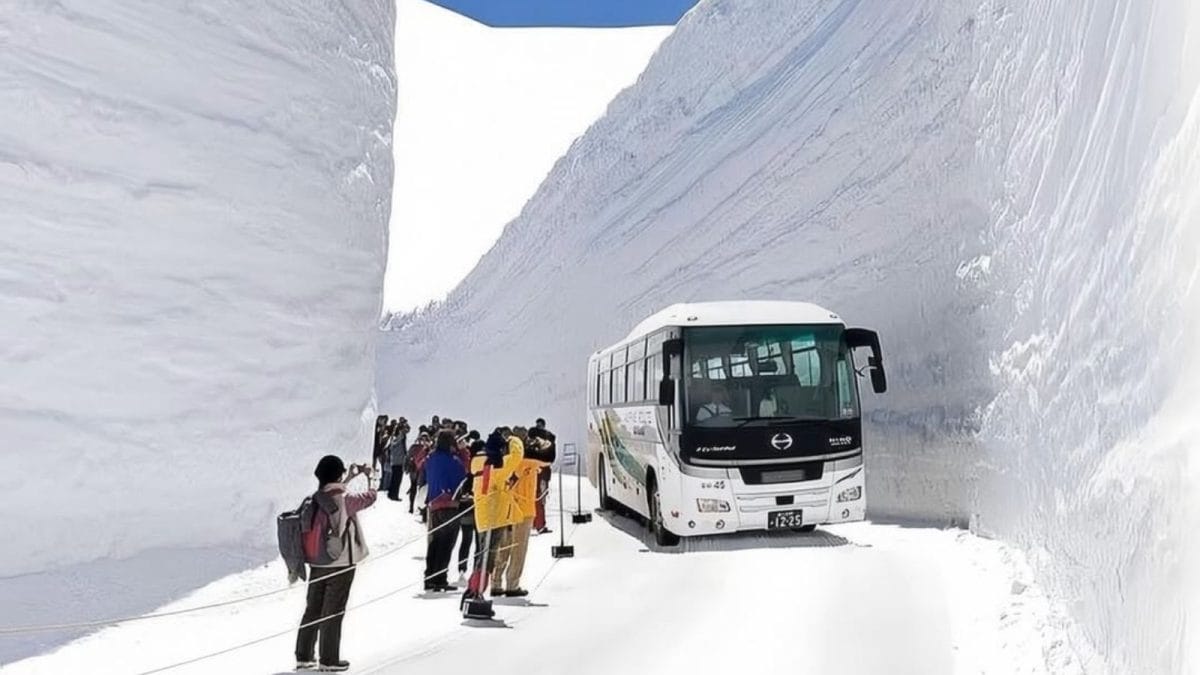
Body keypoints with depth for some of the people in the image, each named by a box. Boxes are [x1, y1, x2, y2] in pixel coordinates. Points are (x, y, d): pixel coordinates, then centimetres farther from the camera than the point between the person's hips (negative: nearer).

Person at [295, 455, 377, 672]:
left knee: (312, 610, 16)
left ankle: (303, 657, 23)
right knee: (333, 613, 4)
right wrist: (369, 477, 15)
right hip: (340, 565, -6)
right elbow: (369, 497, -4)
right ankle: (329, 660, 12)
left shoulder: (314, 500, -2)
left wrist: (350, 477, 30)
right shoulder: (344, 502, -19)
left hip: (317, 564, 6)